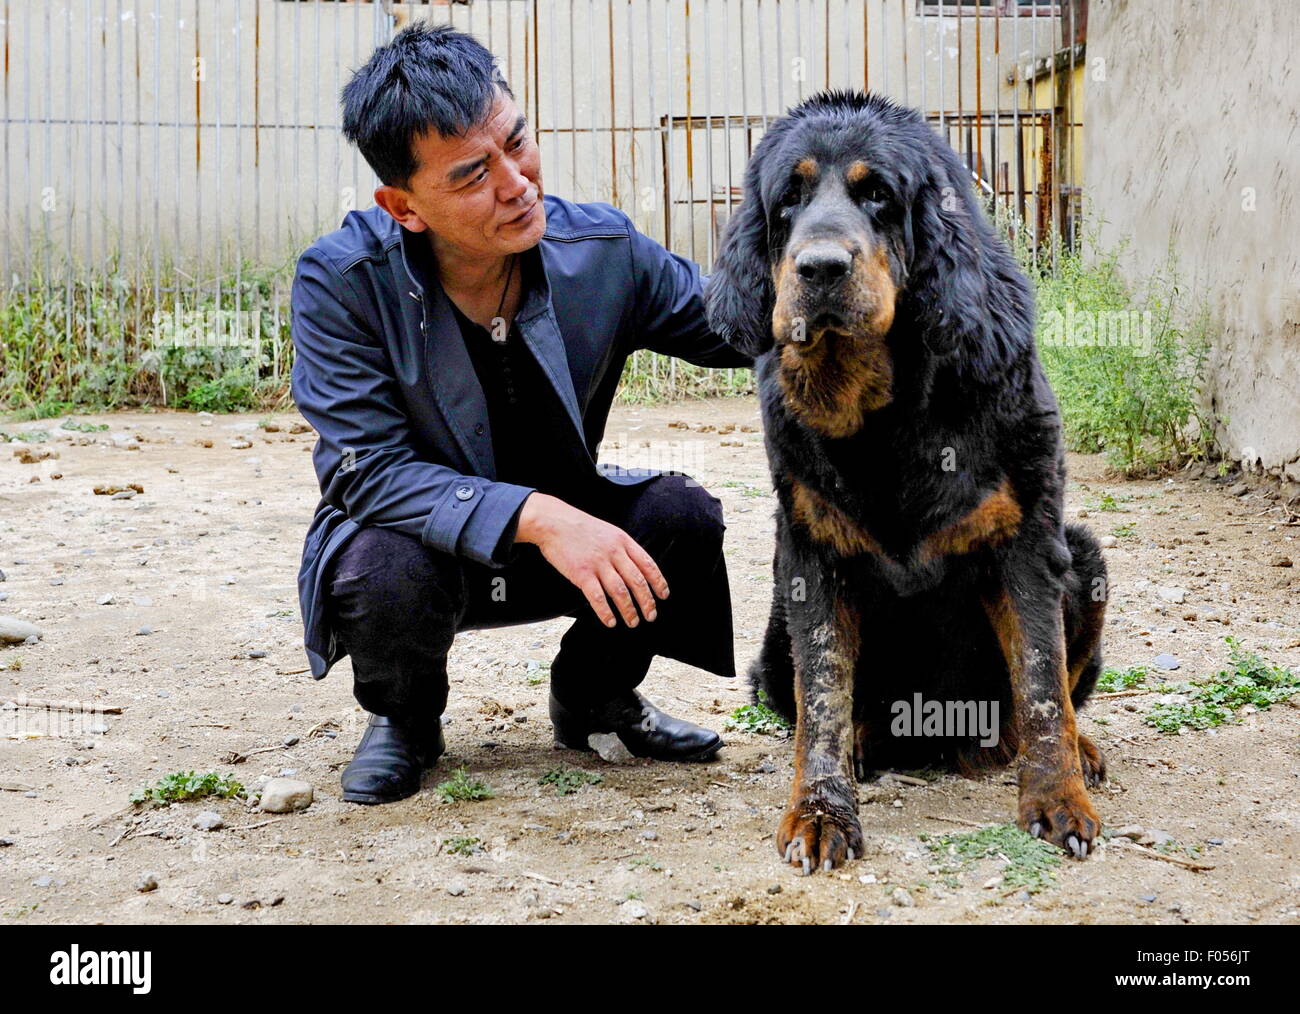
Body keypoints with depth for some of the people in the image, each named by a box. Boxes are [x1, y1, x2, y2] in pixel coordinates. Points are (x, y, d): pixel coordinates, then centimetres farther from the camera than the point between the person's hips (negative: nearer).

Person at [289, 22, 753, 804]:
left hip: (566, 520, 3)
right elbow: (367, 471, -28)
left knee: (683, 517, -23)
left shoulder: (603, 250, -15)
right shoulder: (342, 280, -24)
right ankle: (403, 717, 2)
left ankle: (594, 692, 8)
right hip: (416, 538, -3)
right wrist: (537, 518, -40)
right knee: (384, 574, -36)